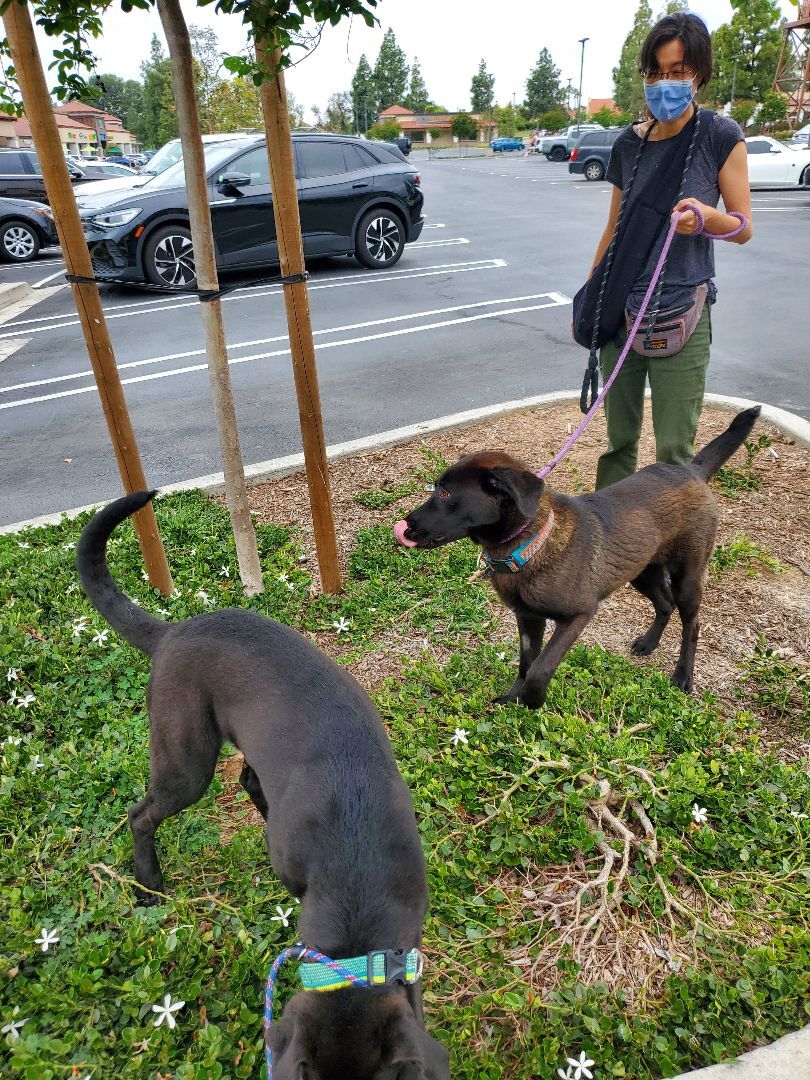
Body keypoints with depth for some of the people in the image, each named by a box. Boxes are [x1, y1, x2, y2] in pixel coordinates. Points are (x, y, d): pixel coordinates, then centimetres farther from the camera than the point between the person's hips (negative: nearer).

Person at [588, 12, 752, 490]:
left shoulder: (721, 136, -1)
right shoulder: (629, 143, 9)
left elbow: (744, 227, 1)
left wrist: (706, 215, -21)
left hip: (680, 317, -3)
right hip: (620, 312, 3)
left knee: (674, 451, -3)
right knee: (620, 440, 8)